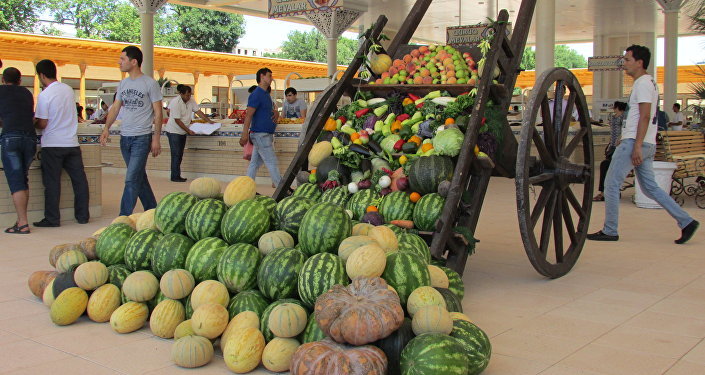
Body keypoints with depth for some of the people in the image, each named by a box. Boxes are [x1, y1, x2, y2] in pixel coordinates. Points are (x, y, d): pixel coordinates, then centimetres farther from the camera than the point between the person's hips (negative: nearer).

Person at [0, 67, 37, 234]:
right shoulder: (27, 93, 21)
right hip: (30, 137, 4)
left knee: (16, 182, -5)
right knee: (23, 180, 14)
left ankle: (23, 224, -11)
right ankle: (21, 219, 13)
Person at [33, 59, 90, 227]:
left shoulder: (44, 95, -12)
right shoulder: (69, 89, 6)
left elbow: (42, 124, -11)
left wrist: (32, 122, 11)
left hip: (52, 145, -5)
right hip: (72, 143, 5)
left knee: (52, 182, 2)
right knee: (79, 179, 8)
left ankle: (52, 219, 5)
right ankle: (83, 215, 13)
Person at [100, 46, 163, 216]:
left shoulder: (150, 83, -5)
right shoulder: (123, 84, 13)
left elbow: (158, 112, -5)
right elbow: (115, 108, 14)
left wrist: (156, 138, -9)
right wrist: (106, 128, -1)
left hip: (142, 138, -7)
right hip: (125, 137, 7)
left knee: (132, 179, -10)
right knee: (139, 177, 12)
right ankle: (152, 211, 23)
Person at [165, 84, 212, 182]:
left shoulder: (191, 101, 0)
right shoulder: (175, 102, -21)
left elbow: (198, 111, 4)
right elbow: (177, 120, -21)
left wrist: (209, 121, -5)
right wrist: (188, 131, -21)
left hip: (183, 132, 8)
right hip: (174, 131, -8)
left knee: (180, 155, 10)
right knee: (176, 154, -9)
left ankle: (177, 176, 15)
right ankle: (175, 177, -5)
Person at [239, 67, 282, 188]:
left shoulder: (266, 94, 17)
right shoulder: (256, 94, -12)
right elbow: (248, 115, -19)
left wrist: (274, 113, 12)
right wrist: (245, 134, -25)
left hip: (266, 134, 9)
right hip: (260, 134, -9)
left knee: (255, 163, 10)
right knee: (272, 163, -6)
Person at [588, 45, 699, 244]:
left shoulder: (643, 83, -11)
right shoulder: (648, 82, 21)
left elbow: (645, 117, -19)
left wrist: (637, 146, -24)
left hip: (635, 142, -10)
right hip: (647, 145, 10)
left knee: (611, 183, -5)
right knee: (650, 188, 12)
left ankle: (609, 231, -1)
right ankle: (686, 222, 10)